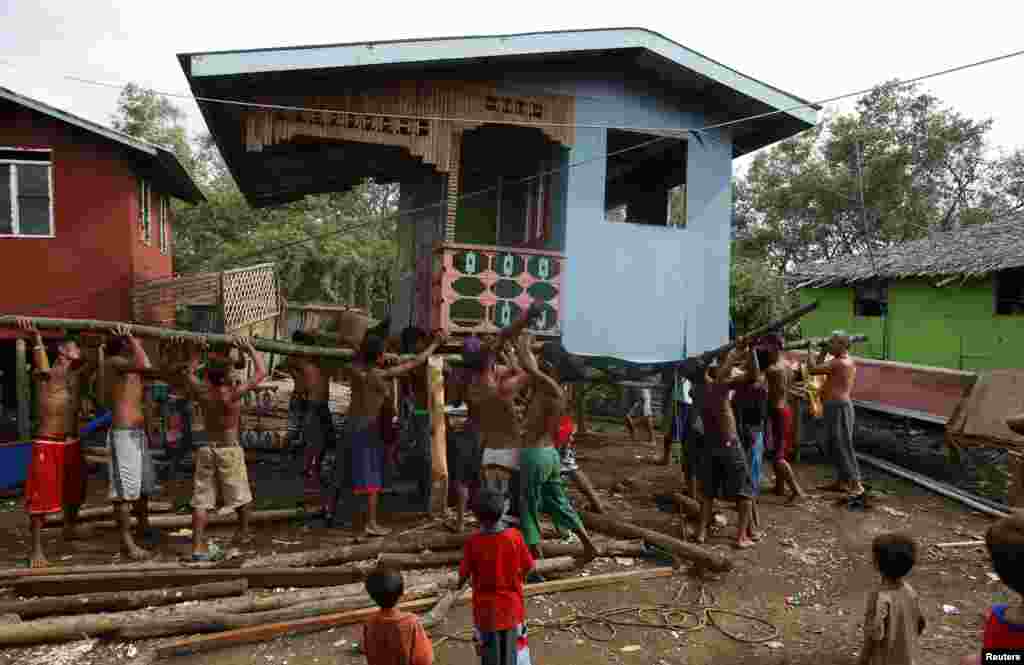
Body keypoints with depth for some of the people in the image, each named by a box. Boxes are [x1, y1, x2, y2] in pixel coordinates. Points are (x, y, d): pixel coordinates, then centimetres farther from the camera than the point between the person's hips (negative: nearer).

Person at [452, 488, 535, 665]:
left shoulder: (473, 542, -21)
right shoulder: (515, 536, -17)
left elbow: (464, 574, -10)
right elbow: (529, 567, -7)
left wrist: (459, 585, 13)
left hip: (486, 607, -1)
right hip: (512, 604, 1)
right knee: (514, 647, 21)